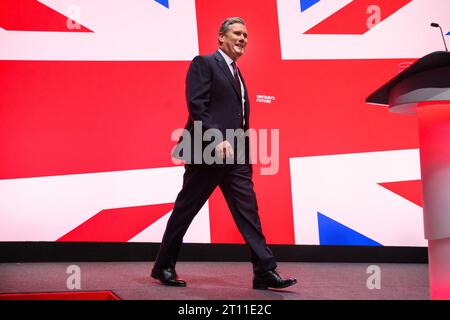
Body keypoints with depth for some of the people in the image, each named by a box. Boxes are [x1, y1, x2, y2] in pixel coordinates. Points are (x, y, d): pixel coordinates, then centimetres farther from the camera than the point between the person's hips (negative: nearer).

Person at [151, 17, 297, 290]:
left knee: (249, 212, 0)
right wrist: (217, 139, -23)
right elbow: (196, 106, -14)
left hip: (236, 157, 7)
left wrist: (246, 156, 15)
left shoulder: (237, 74, 22)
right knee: (185, 211, 2)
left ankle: (265, 271, -2)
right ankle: (164, 267, 15)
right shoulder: (204, 64, -2)